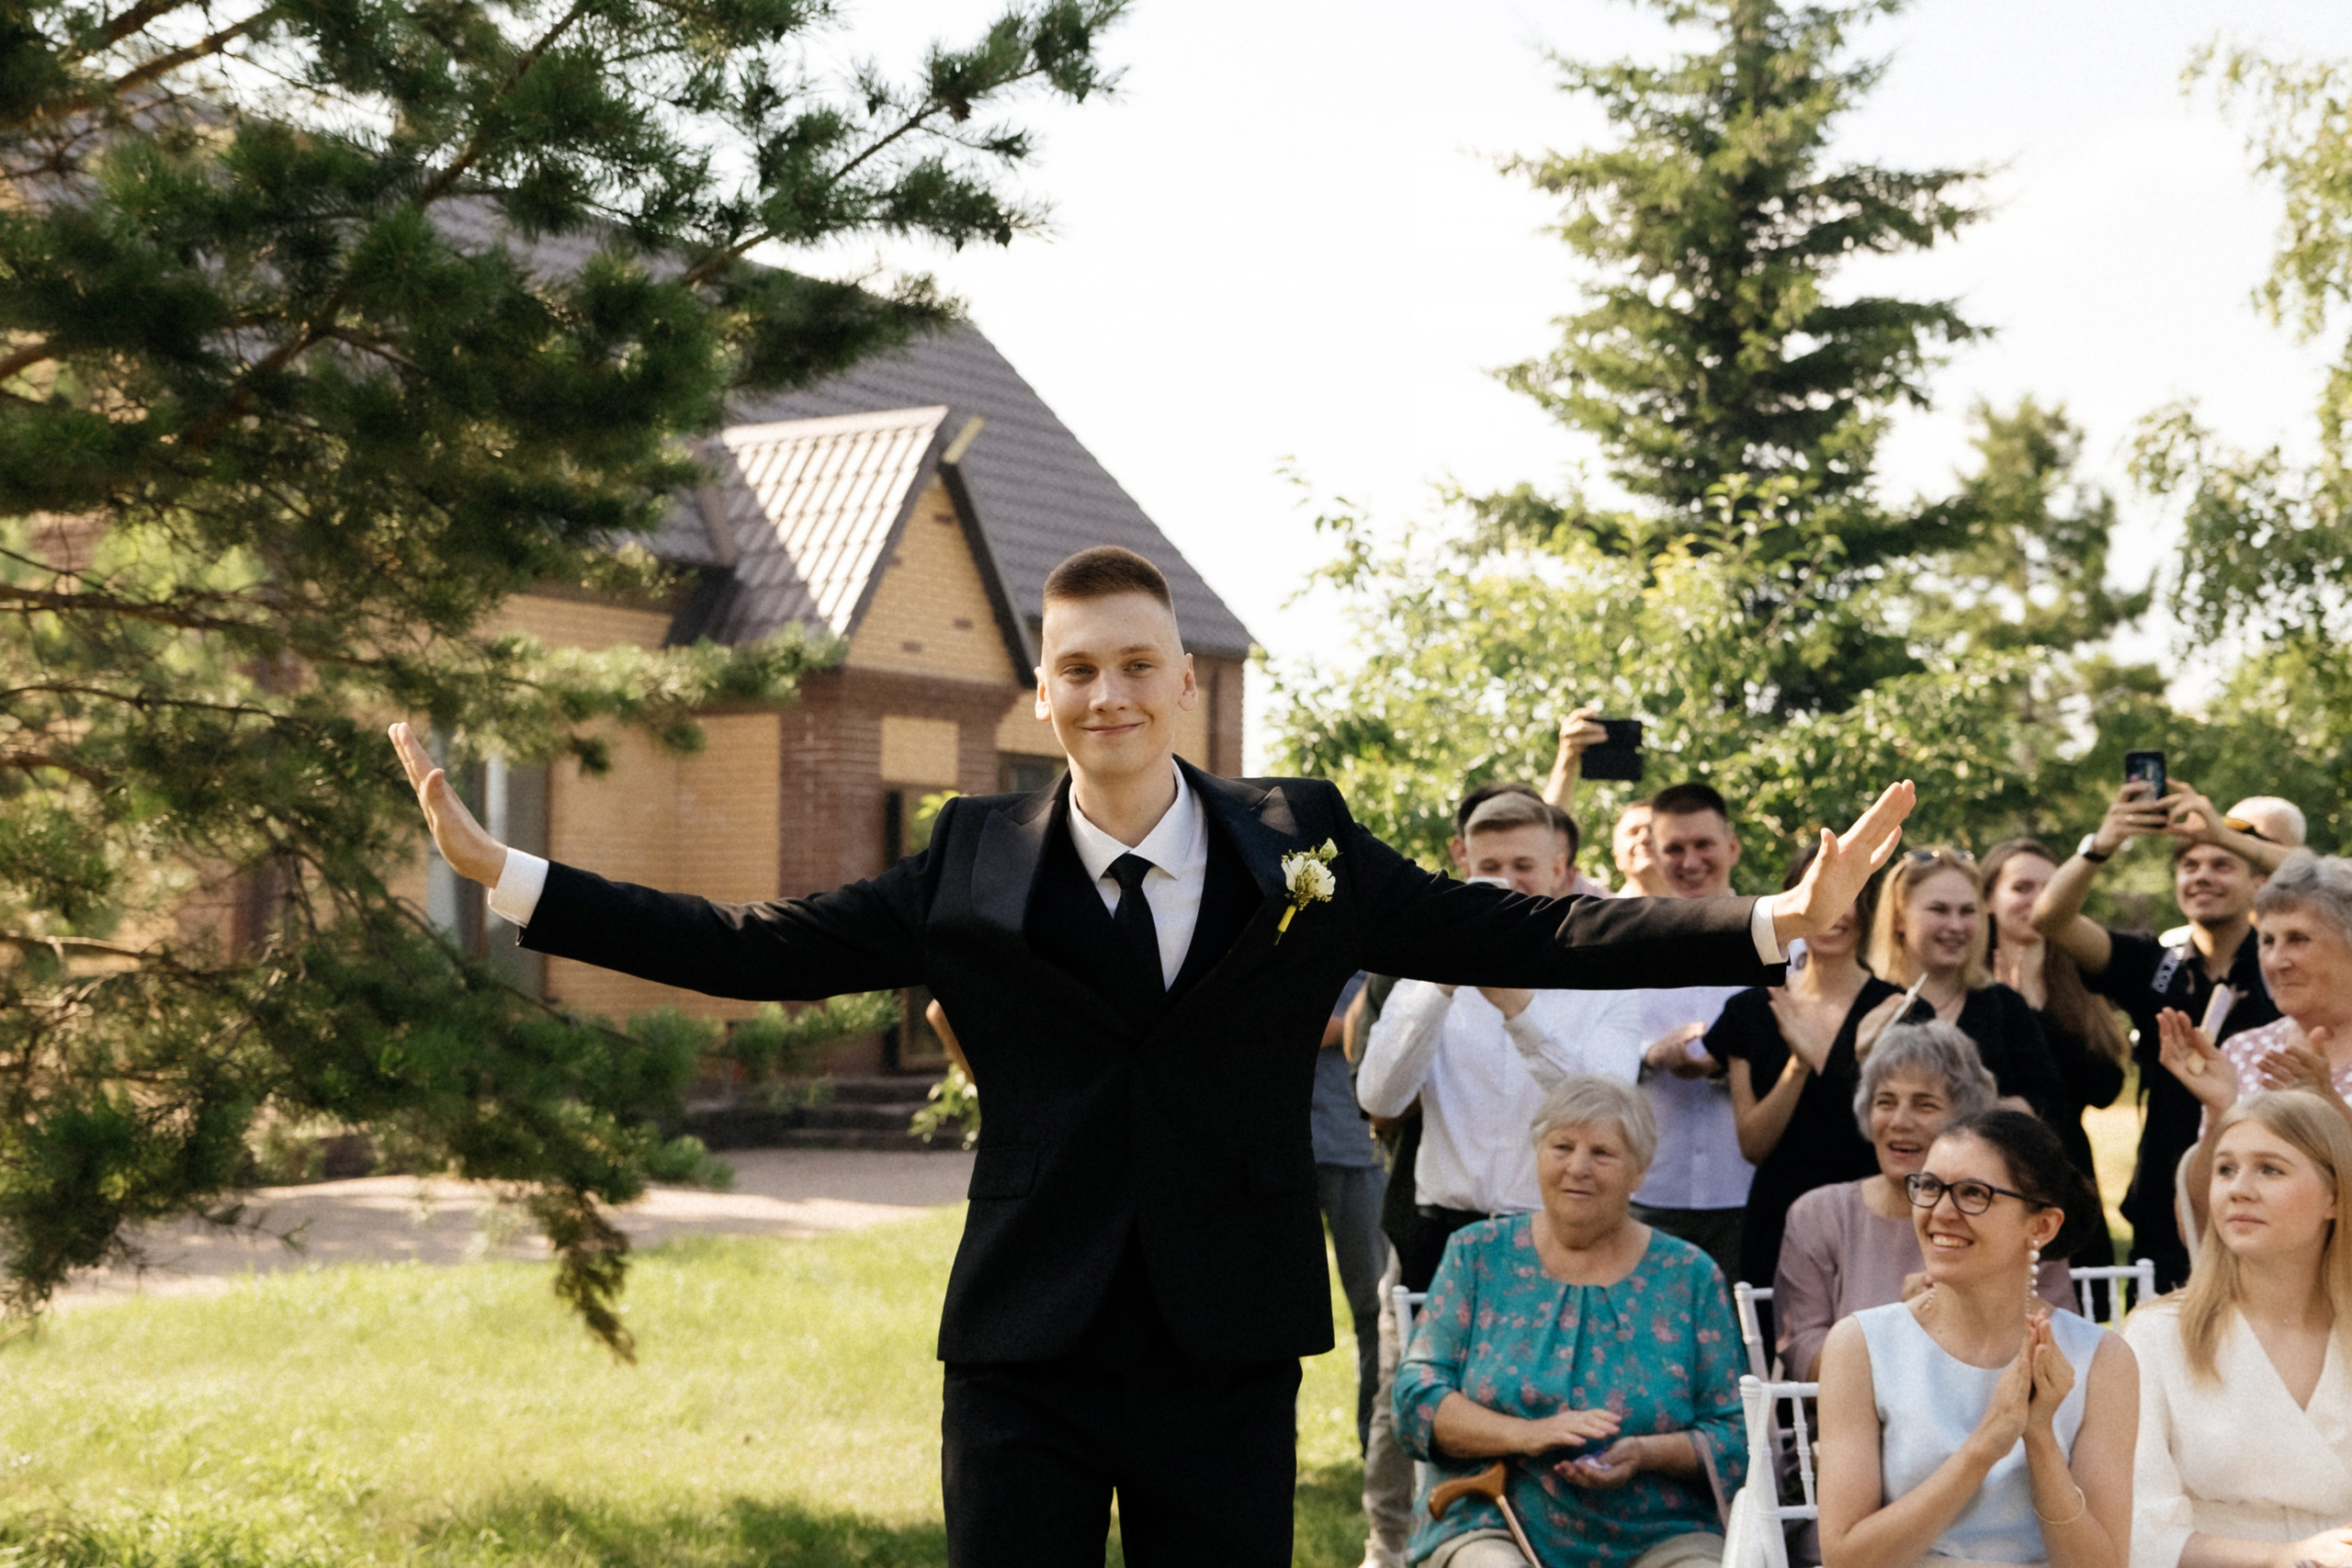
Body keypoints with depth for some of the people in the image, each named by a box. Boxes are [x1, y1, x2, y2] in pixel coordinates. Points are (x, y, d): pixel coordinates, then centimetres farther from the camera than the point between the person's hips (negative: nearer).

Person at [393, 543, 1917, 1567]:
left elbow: (1522, 935, -3)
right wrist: (505, 875, -4)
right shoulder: (976, 862, 1)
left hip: (1227, 1353, 0)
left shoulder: (1302, 848, 0)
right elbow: (759, 947, 1)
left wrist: (1778, 920, -12)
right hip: (1028, 1348, 0)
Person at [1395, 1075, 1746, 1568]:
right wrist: (1527, 1435, -17)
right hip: (1495, 1527, -2)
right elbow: (1416, 1399, 0)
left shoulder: (1688, 1275, 8)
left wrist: (1646, 1455, -15)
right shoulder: (1478, 1254, 8)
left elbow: (1734, 1436, 6)